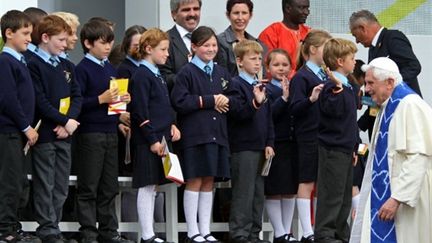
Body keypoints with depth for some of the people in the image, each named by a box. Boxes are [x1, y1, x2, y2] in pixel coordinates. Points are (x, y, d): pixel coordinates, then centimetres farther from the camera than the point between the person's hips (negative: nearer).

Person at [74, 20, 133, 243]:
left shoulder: (110, 69, 14)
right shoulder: (82, 69, -8)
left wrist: (122, 100, 3)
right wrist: (101, 99, -21)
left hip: (110, 132, 7)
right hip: (90, 133, -7)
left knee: (109, 187, 10)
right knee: (89, 187, -1)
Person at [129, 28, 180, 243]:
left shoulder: (157, 75, 16)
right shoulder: (142, 76, -12)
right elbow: (140, 112, -17)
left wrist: (172, 125, 6)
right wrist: (152, 140, -18)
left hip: (160, 138, 9)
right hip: (147, 141, -9)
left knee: (153, 187, 11)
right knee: (146, 187, -5)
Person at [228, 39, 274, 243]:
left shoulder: (260, 86, 16)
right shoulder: (236, 85, -7)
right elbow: (237, 113, -18)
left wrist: (269, 143, 9)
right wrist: (255, 103, -33)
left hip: (260, 147, 8)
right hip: (243, 147, -8)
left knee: (258, 191, 10)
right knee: (244, 192, -7)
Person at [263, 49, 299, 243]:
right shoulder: (267, 90, -5)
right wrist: (284, 98, -24)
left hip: (293, 144, 5)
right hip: (275, 145, -5)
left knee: (291, 189, 10)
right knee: (274, 190, 0)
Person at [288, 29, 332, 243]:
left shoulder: (326, 76, 13)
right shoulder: (301, 77, -8)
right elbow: (295, 108, -16)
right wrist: (311, 99, -31)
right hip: (309, 137, -7)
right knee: (307, 183, -1)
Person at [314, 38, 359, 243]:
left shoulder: (348, 87, 15)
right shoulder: (332, 86, -14)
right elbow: (333, 110, -29)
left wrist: (354, 147, 23)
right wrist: (337, 88, -40)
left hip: (345, 147, 10)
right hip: (333, 147, -10)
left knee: (345, 194, 13)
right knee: (331, 194, -7)